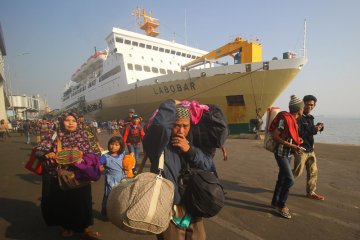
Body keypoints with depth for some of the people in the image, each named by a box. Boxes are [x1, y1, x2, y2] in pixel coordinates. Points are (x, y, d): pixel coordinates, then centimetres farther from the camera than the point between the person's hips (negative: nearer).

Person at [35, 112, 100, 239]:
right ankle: (66, 226, 40)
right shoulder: (53, 136, -5)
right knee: (61, 203, 12)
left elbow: (90, 154, 2)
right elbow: (39, 151, -11)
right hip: (57, 178, 0)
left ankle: (84, 228, 30)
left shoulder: (82, 135, -1)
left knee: (80, 202, 9)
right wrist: (46, 155, -30)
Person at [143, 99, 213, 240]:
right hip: (170, 211, -6)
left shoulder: (192, 142, 3)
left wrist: (190, 150, -19)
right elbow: (160, 125, -40)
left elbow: (208, 164, -4)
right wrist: (172, 104, -22)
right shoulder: (159, 143, -18)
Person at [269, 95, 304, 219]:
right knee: (290, 180, -11)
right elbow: (275, 136, -21)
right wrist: (292, 146, -21)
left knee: (282, 179, 14)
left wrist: (297, 141, 6)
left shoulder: (293, 120, 9)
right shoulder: (284, 118, -18)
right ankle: (281, 206, 5)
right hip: (281, 153, -9)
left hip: (288, 154, 9)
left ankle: (275, 202, 26)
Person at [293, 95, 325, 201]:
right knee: (297, 172, -3)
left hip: (310, 149, 9)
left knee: (313, 171, 12)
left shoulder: (310, 117, 13)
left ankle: (311, 192, 24)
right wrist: (313, 130, -25)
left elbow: (310, 131, 19)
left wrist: (318, 127, 1)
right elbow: (298, 133, -24)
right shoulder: (298, 117, -14)